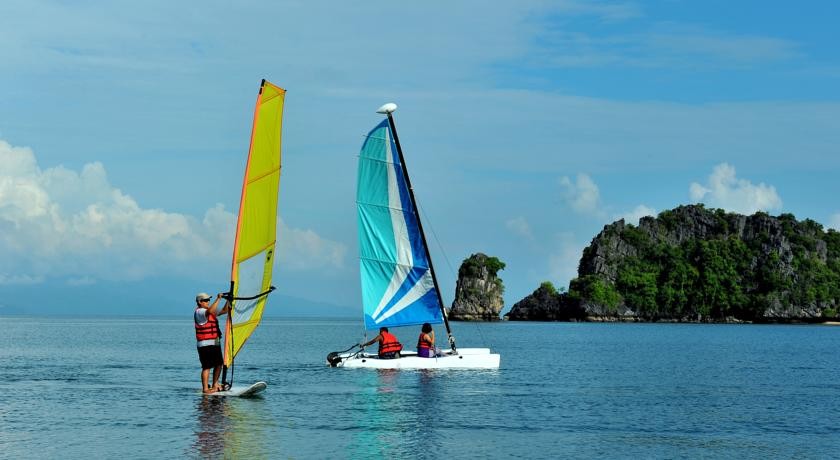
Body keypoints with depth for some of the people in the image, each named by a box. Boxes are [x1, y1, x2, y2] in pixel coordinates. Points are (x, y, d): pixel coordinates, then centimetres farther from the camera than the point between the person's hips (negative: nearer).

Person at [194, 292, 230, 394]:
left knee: (219, 364, 12)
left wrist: (228, 300, 3)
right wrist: (218, 299, -28)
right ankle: (205, 389, -6)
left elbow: (224, 310, 18)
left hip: (215, 343, 9)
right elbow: (210, 311, -31)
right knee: (207, 367, -8)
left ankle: (215, 385, 22)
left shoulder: (212, 311, 18)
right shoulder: (199, 312, -11)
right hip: (205, 344, -9)